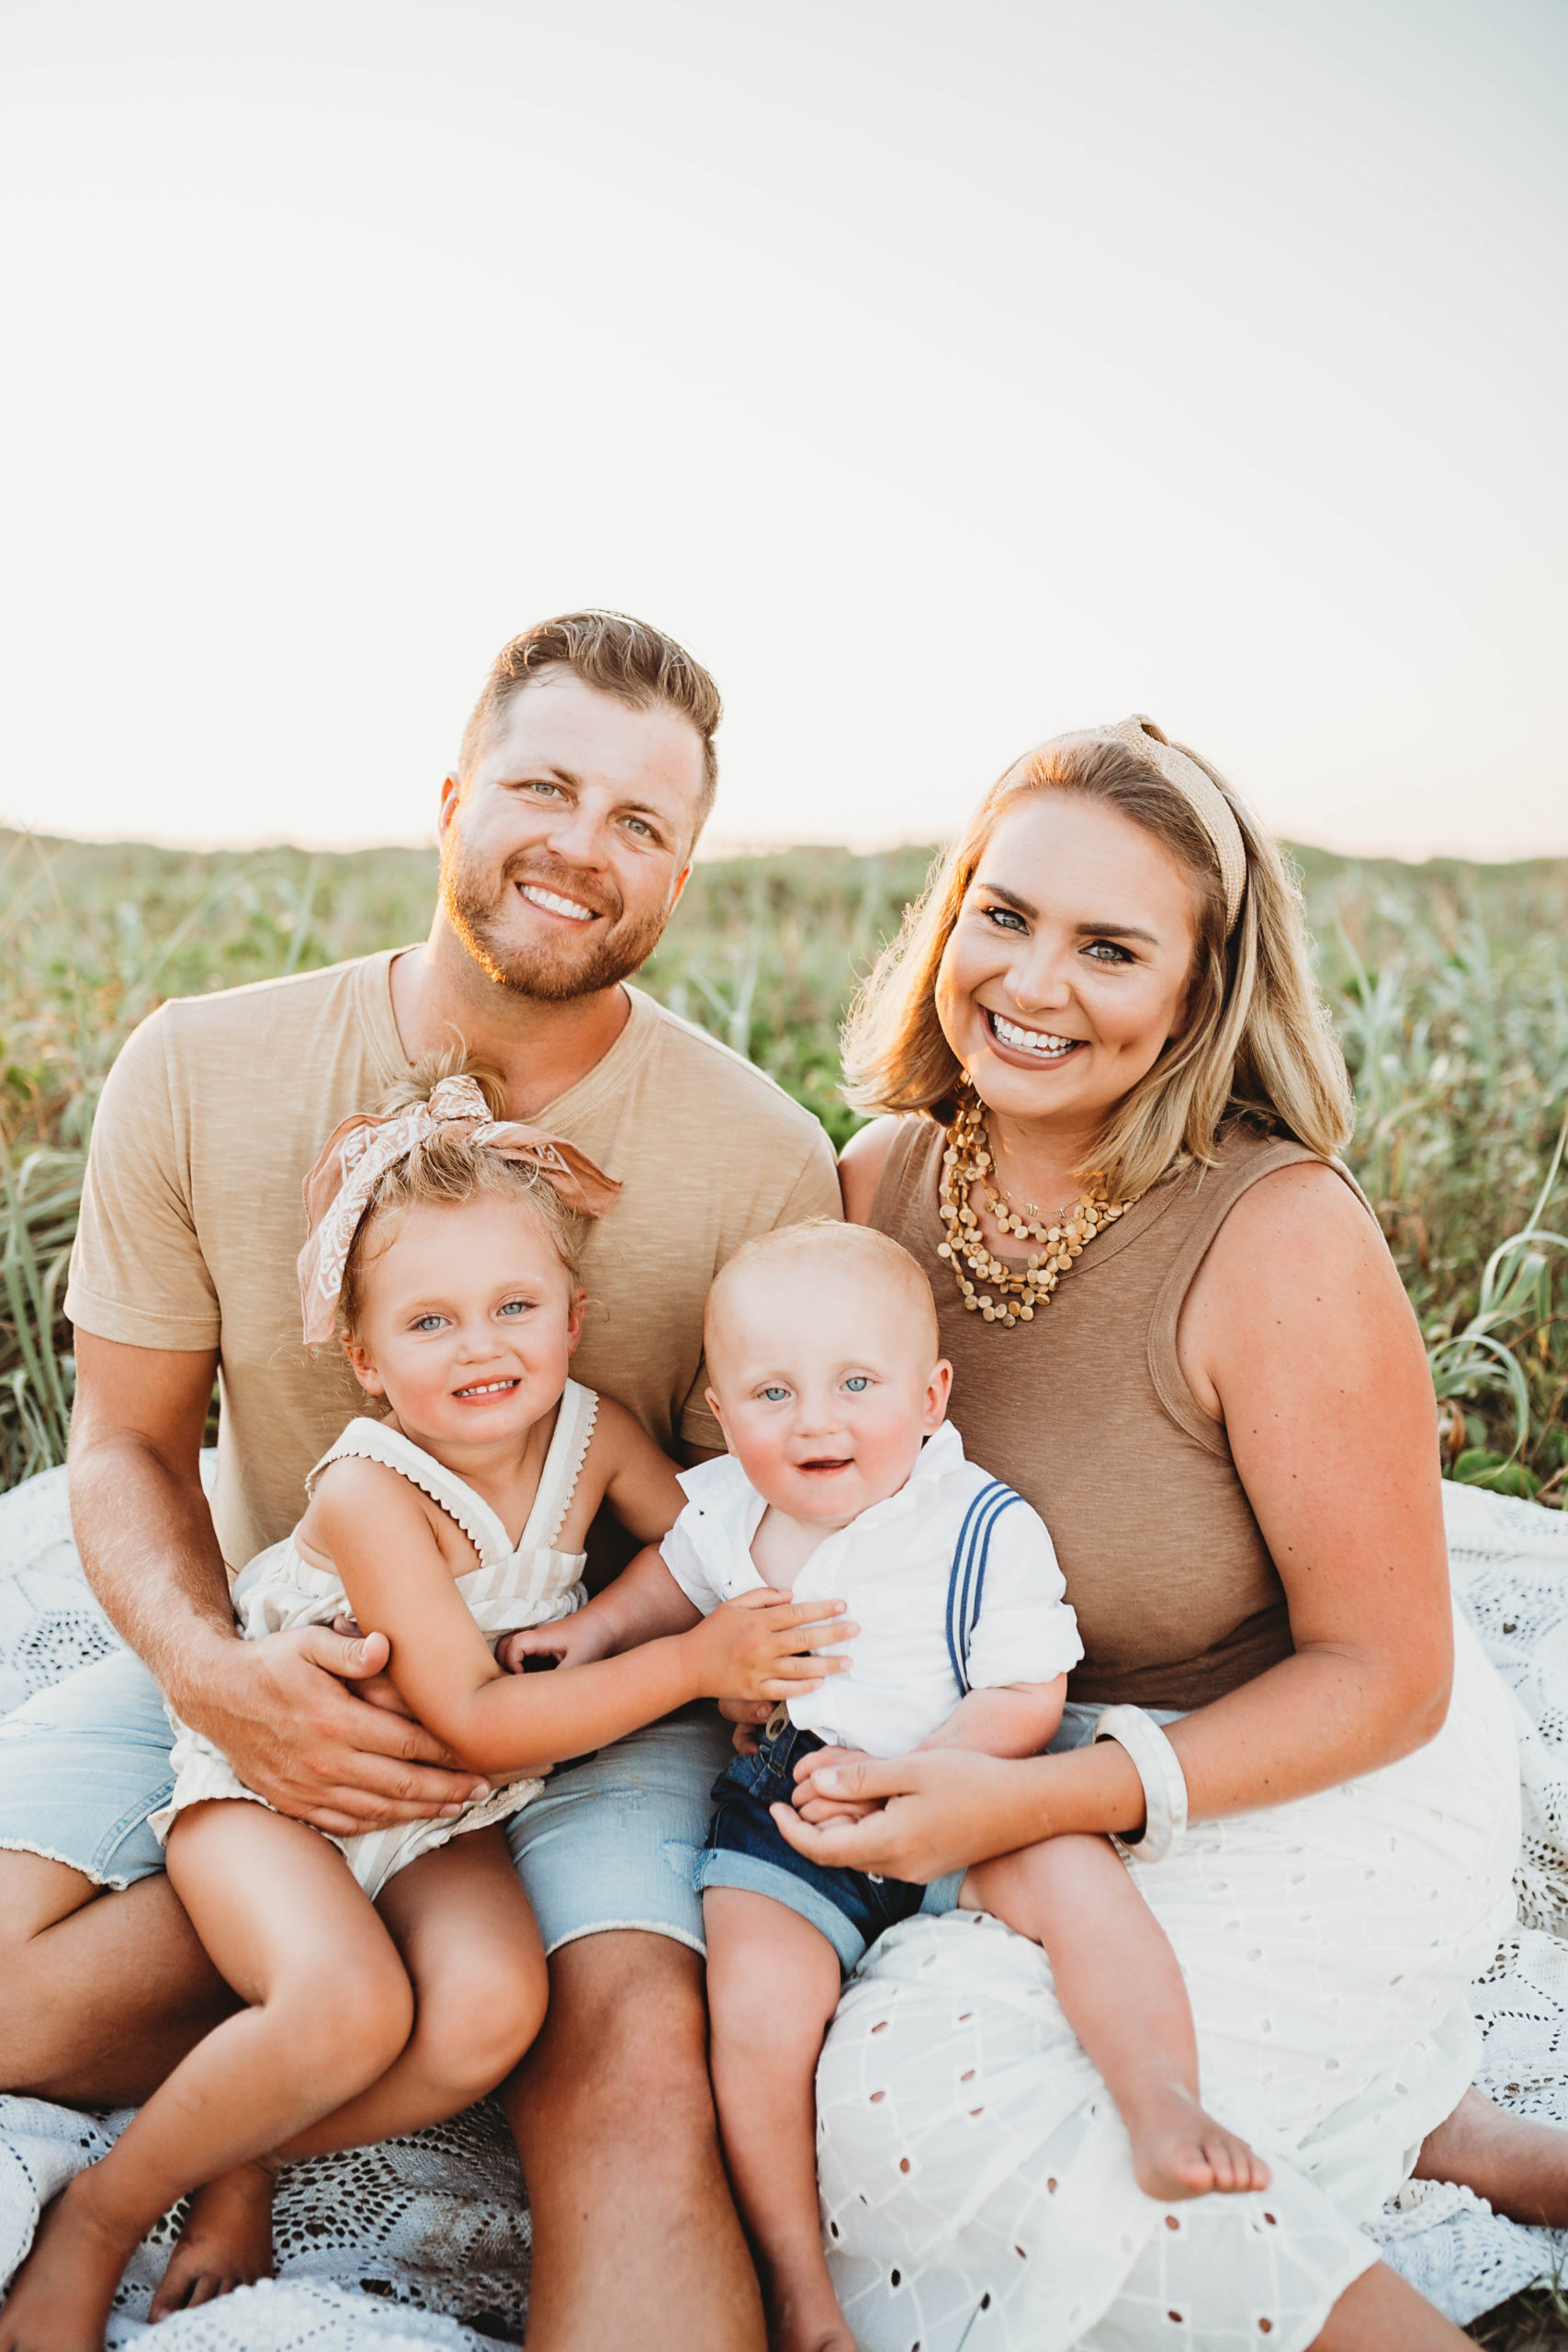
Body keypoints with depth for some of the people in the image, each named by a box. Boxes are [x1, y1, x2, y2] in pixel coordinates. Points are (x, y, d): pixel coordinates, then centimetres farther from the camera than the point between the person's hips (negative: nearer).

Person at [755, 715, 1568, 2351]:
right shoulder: (885, 1177, -8)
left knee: (913, 2109, -21)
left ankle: (1409, 2125, 1)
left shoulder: (1280, 1238, -25)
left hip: (1317, 1805, -7)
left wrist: (1042, 1799, -27)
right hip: (1029, 1778, 7)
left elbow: (1384, 1676, -18)